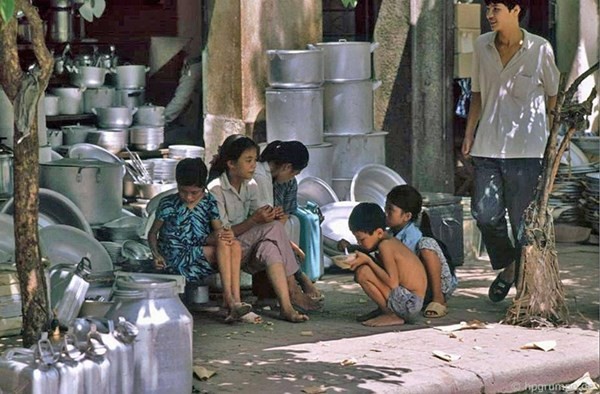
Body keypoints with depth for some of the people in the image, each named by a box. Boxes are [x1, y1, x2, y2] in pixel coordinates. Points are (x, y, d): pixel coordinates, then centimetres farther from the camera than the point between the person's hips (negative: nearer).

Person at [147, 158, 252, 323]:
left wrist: (222, 233, -23)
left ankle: (235, 299, -31)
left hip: (201, 255, 5)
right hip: (177, 258, -5)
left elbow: (219, 229, 2)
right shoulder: (168, 204, -3)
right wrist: (156, 254, -12)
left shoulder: (209, 202, 8)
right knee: (223, 244, -25)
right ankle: (228, 297, -29)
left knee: (234, 245, -23)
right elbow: (152, 233, 5)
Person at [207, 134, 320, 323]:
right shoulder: (216, 190, -14)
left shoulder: (251, 186, 9)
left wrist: (271, 216, -17)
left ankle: (286, 306, -39)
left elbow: (260, 220, 7)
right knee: (273, 228, -26)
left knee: (270, 247, -30)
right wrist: (254, 220, -28)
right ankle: (292, 289, -28)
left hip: (247, 249, 6)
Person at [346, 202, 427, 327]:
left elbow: (392, 282, -24)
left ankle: (392, 316, -10)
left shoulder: (385, 245, -18)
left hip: (410, 303, -10)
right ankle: (383, 309, 13)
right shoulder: (389, 240, 10)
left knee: (363, 272, -21)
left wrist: (368, 260, -20)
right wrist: (349, 249, 4)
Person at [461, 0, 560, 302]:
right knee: (485, 214, -3)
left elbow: (553, 96, 4)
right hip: (488, 145, 4)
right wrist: (469, 133, 10)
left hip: (526, 149, -4)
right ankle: (507, 267, 24)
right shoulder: (482, 46, 7)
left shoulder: (540, 50, -5)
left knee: (524, 219, 0)